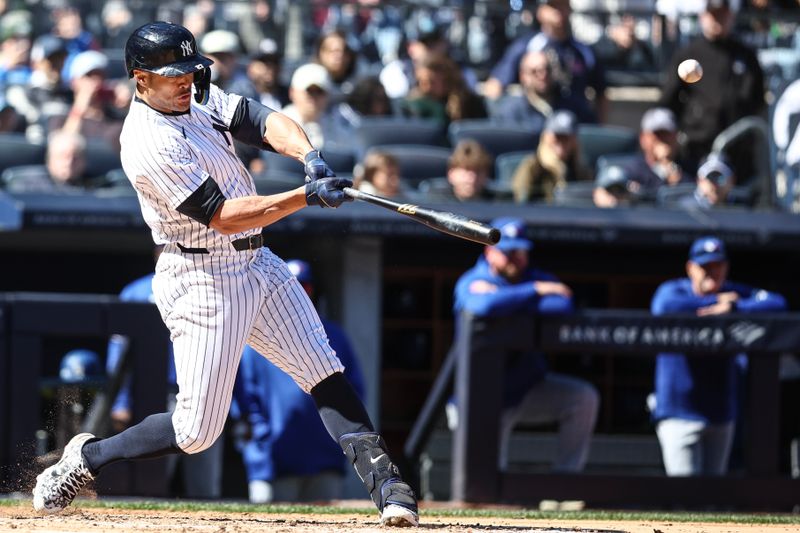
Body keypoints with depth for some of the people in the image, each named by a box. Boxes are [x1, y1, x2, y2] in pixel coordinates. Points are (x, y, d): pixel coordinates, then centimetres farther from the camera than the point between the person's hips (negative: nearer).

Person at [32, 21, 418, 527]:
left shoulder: (198, 97, 6)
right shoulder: (149, 142, -21)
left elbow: (265, 121, -5)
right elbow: (224, 217, -25)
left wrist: (309, 155, -26)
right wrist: (306, 196, -30)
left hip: (257, 264, 8)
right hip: (203, 283, -8)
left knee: (326, 374, -3)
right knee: (196, 432, -4)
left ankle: (384, 481, -5)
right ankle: (87, 457, 16)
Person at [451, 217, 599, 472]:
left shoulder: (541, 279, -3)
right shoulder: (472, 282, -13)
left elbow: (562, 306, -25)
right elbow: (484, 306, -39)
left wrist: (509, 306, -28)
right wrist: (535, 291, -31)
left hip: (529, 386, 4)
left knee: (584, 398, -16)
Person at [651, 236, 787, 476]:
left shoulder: (736, 295, 7)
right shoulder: (672, 291, -4)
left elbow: (778, 304, -9)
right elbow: (666, 306, -30)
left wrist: (732, 308, -23)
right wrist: (716, 301, -18)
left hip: (722, 412, 5)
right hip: (680, 411, -5)